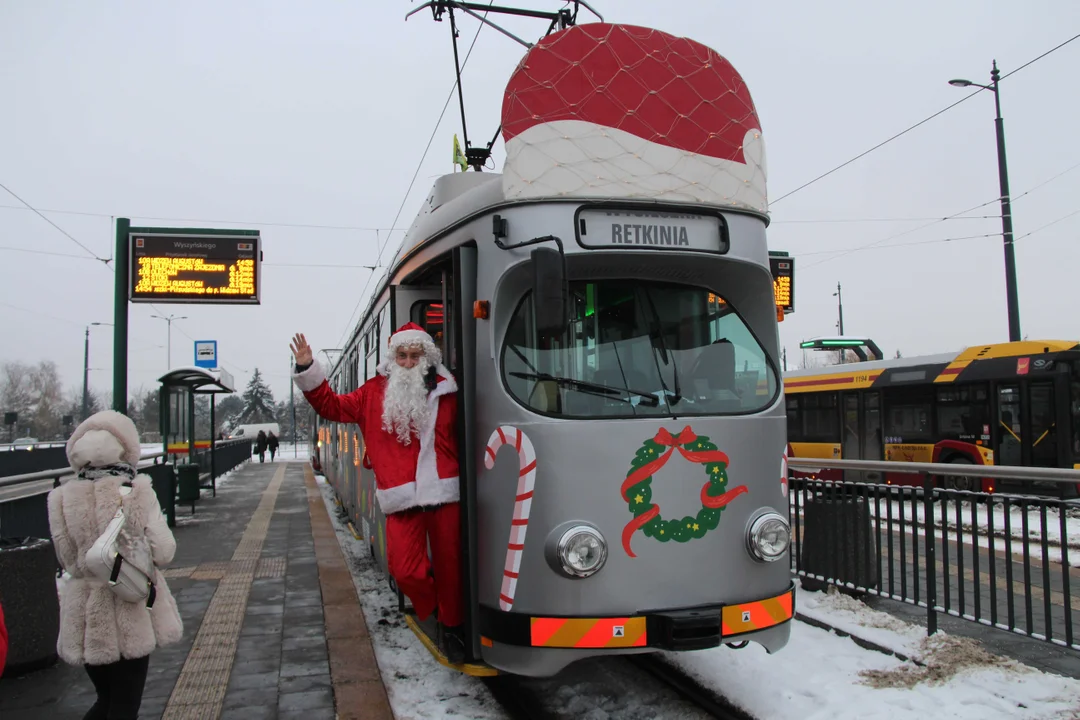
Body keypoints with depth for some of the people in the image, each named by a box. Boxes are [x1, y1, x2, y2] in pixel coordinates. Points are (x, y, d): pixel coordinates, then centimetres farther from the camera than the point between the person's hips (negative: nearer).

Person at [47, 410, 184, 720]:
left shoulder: (62, 499, -6)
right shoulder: (138, 492, -14)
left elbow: (68, 560, -1)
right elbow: (163, 553, -11)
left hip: (86, 620, 3)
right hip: (132, 617, -3)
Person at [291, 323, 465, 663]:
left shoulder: (446, 391, 5)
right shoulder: (374, 392, 8)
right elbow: (332, 406, 11)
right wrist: (307, 370, 4)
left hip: (445, 493, 0)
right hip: (402, 498, 1)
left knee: (449, 565, 6)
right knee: (405, 571, -5)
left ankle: (451, 627, 28)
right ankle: (436, 609, 26)